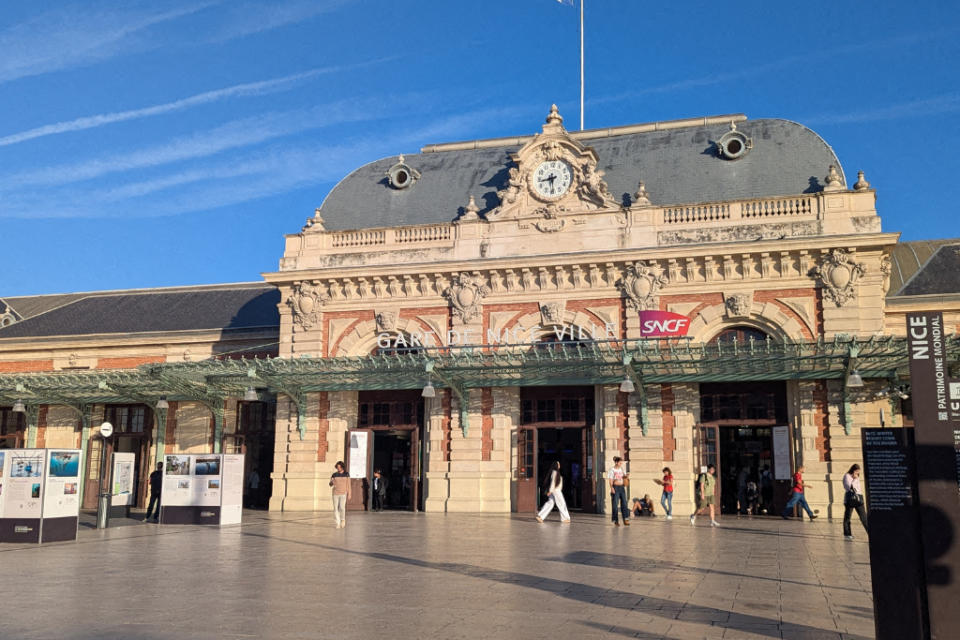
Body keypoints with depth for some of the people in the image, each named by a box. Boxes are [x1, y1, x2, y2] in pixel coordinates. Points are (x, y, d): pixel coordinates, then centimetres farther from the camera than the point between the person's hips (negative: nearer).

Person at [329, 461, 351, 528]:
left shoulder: (346, 475, 1)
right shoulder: (334, 475, 4)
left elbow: (348, 485, 3)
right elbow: (330, 484, 6)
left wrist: (349, 494, -2)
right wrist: (331, 482, -18)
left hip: (343, 494, -2)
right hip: (335, 493, 2)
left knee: (342, 507, -15)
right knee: (336, 508, -3)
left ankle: (343, 520, 10)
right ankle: (337, 524, 2)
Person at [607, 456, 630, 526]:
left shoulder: (621, 469, 12)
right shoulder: (612, 470, -4)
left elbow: (624, 477, 9)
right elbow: (610, 480, -7)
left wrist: (626, 475, -14)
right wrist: (611, 488, -20)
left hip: (622, 487, 5)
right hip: (615, 487, -5)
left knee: (624, 503, -1)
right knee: (615, 504, -2)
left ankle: (625, 520, -4)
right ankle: (615, 520, 5)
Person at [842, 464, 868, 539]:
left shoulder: (857, 477, 19)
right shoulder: (847, 476, -5)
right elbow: (850, 487, -17)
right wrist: (855, 479, -12)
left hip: (858, 498, 7)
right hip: (850, 499, -7)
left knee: (863, 516, 0)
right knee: (847, 517, 0)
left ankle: (870, 531, -2)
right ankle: (847, 534, 6)